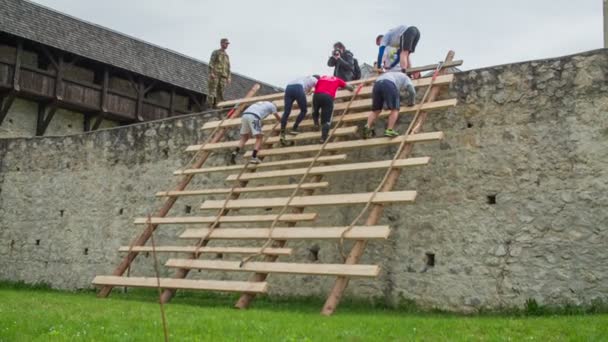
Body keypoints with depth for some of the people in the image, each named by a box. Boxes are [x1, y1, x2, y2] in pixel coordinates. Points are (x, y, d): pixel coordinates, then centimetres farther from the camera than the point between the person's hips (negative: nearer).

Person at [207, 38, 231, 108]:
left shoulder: (226, 56, 22)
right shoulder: (215, 52, 5)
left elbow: (228, 67, 20)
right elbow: (211, 63, -5)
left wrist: (229, 77, 10)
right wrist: (211, 73, -18)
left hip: (223, 77, 6)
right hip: (215, 75, -6)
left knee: (220, 93, -2)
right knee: (212, 92, -12)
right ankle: (209, 107, -13)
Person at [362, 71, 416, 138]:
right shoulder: (405, 77, 33)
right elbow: (412, 91, 19)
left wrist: (385, 105, 51)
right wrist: (410, 103, 34)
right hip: (389, 84, -5)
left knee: (376, 110, 10)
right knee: (395, 109, -2)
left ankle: (368, 126, -12)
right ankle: (389, 130, -17)